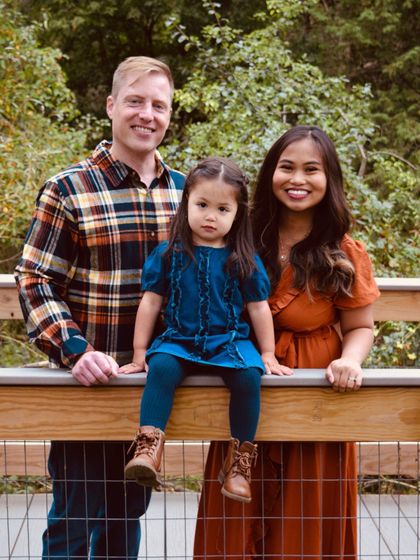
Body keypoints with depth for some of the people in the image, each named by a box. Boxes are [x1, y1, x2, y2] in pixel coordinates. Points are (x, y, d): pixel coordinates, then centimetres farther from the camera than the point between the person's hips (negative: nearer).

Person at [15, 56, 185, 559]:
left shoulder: (182, 191, 6)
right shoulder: (69, 190, -8)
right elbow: (34, 282, -10)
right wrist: (73, 350, -22)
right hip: (89, 382, -4)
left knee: (128, 512, 18)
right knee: (74, 519, 5)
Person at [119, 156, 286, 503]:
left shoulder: (243, 259, 3)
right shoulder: (169, 254, 2)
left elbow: (258, 308, 10)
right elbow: (151, 303, 7)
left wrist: (268, 354, 10)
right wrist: (139, 353, 6)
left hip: (229, 342, 0)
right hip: (178, 341, 0)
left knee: (249, 376, -28)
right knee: (161, 368, -31)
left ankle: (239, 462, -18)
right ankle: (149, 447, -35)